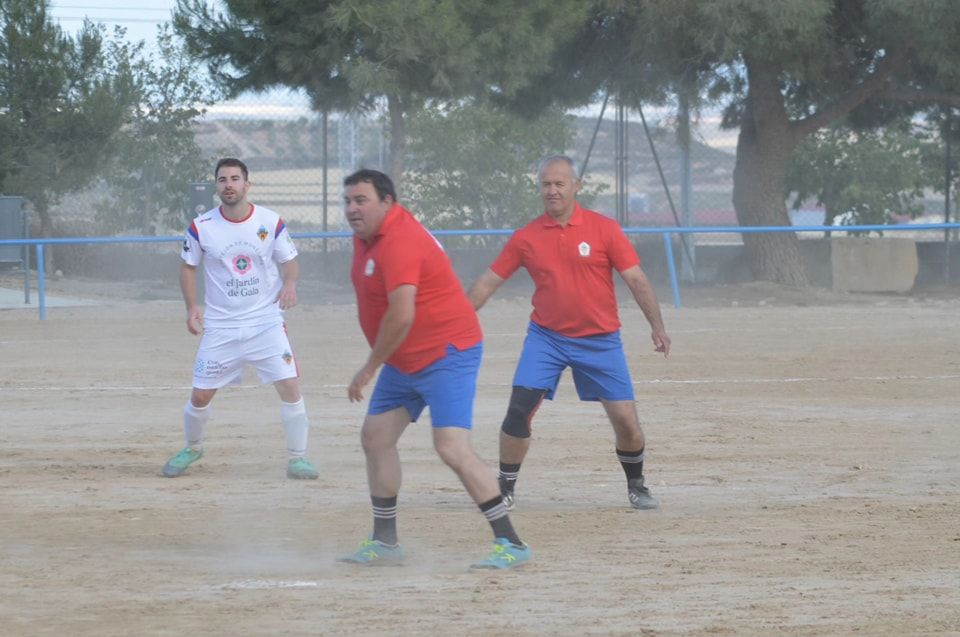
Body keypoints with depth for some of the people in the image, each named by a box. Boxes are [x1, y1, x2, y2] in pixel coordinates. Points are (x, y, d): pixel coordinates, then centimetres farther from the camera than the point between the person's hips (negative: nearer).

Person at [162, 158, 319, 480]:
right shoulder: (202, 227, -5)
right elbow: (188, 266, 8)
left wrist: (290, 282, -20)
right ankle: (192, 448, 32)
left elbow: (289, 261, 3)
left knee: (290, 386, -13)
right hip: (220, 328, 1)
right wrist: (191, 306, -5)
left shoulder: (271, 222, -5)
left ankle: (297, 457, 1)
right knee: (200, 395, 3)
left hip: (266, 323, -1)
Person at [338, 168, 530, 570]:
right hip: (403, 362, 11)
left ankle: (511, 544, -17)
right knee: (375, 438, 12)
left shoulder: (399, 243, -25)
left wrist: (369, 369, -21)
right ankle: (385, 543, 21)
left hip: (446, 356, -11)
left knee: (453, 449, -19)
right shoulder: (366, 235, 7)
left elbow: (401, 316, -32)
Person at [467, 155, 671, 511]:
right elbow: (488, 282, 5)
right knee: (519, 410, -12)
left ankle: (636, 486, 21)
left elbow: (636, 281, -5)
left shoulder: (603, 229, -5)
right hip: (546, 337, 1)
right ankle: (505, 488, 2)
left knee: (625, 420, -3)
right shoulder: (527, 237, 0)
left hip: (600, 341, -1)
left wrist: (657, 327, -15)